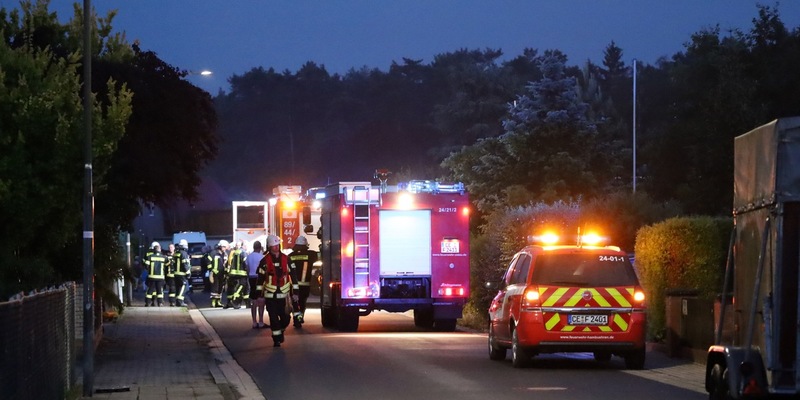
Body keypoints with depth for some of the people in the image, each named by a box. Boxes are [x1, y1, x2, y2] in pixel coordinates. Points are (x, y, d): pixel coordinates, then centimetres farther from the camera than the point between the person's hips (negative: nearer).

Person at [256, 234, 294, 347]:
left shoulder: (286, 259, 5)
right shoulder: (265, 261, -2)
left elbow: (292, 276, 10)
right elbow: (260, 277, -1)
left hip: (283, 294, 2)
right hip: (270, 294, -2)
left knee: (285, 318, 0)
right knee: (273, 318, -2)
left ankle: (281, 330, 31)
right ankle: (276, 340, 7)